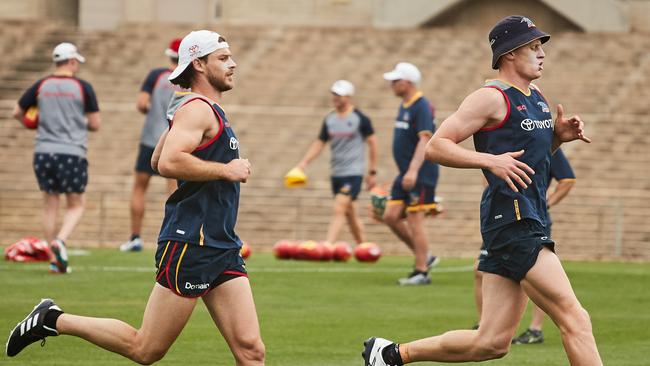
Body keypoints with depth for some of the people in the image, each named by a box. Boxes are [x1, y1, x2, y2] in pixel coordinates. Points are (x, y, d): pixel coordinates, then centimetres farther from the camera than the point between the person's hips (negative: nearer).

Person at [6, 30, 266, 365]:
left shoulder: (206, 111, 21)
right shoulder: (197, 109, -10)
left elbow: (156, 160, 32)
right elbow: (168, 162, -26)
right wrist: (224, 170, -18)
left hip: (222, 249, 10)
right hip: (190, 246, -10)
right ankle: (55, 320, 12)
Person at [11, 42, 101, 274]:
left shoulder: (41, 87, 4)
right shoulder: (83, 88, -3)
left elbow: (17, 113, 12)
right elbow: (96, 125, -1)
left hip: (44, 152, 3)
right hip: (72, 154, -3)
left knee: (50, 204, 12)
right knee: (76, 205, 11)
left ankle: (54, 259, 11)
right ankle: (60, 241, -16)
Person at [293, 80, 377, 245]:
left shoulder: (360, 118, -7)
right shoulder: (329, 119, 8)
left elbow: (372, 143, -2)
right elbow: (319, 143, 11)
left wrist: (372, 171, -2)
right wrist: (303, 163, -3)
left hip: (353, 173, -6)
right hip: (336, 173, 6)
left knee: (338, 210, -17)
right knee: (350, 214, 13)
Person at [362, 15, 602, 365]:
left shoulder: (537, 99, 18)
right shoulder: (491, 98, -8)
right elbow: (435, 146, -12)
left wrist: (559, 135, 12)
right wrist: (491, 160, -23)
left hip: (530, 221, 9)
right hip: (510, 219, -9)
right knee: (575, 320, -14)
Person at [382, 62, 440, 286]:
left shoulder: (422, 107, -14)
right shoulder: (404, 106, 15)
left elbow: (425, 139, -23)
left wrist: (413, 170, -32)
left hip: (420, 175, -9)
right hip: (405, 174, 9)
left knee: (414, 220, -8)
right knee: (391, 216, 5)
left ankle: (421, 272, -2)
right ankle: (425, 257, 15)